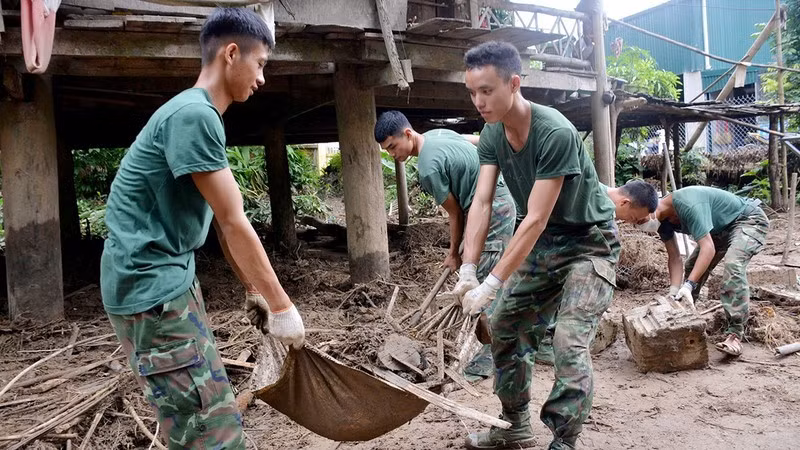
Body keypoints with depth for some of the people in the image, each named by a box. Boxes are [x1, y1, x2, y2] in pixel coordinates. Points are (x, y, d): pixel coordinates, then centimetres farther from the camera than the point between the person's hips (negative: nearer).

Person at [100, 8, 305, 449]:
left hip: (173, 280, 11)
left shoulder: (199, 115, 14)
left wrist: (255, 291, 17)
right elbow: (234, 225, -18)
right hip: (150, 286, -10)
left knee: (210, 409, 19)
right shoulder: (194, 114, -18)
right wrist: (281, 305, -11)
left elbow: (223, 221, 16)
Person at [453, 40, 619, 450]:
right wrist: (467, 270, -24)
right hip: (543, 243, 7)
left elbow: (536, 219, -30)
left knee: (569, 344, -19)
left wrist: (492, 283, -31)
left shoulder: (556, 133, -29)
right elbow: (481, 203, -13)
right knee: (504, 329, 9)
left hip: (589, 243, -7)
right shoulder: (492, 135, -7)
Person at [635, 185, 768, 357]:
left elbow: (708, 248, -40)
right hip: (721, 228, 9)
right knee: (693, 267, 7)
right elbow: (674, 257, -9)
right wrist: (674, 293, -21)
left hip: (749, 220, -9)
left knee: (733, 264, -30)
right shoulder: (662, 219, -10)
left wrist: (688, 285, -45)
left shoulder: (688, 205, -37)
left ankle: (734, 334, -30)